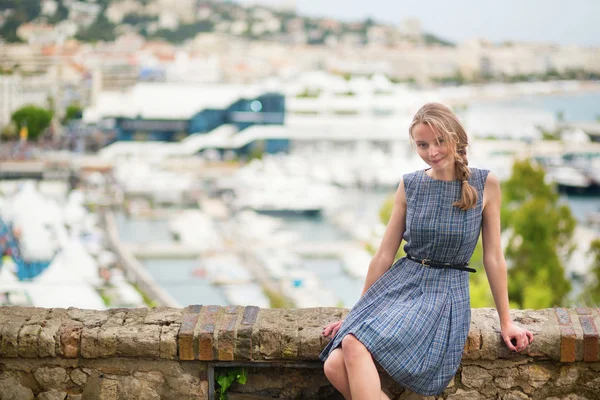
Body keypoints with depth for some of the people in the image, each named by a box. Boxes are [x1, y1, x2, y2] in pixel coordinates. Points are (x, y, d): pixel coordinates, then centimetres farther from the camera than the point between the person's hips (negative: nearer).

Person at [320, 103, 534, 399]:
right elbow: (384, 254, 9)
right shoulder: (409, 185, 4)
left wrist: (505, 321, 4)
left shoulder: (485, 185, -3)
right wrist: (358, 312, 11)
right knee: (335, 366, -22)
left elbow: (493, 256, 2)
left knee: (355, 346, -30)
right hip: (399, 283, 4)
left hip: (445, 294, -4)